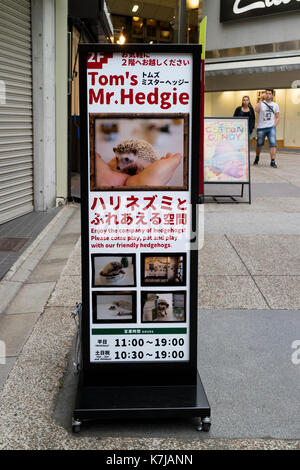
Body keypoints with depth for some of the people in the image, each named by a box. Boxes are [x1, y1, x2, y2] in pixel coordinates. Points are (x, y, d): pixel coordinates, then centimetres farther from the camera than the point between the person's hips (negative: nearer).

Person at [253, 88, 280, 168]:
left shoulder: (275, 105, 9)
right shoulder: (261, 103, 2)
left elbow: (278, 117, 13)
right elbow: (256, 110, -20)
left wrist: (274, 125, -2)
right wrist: (261, 99, -21)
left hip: (271, 128, 1)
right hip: (261, 128, -1)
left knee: (273, 144, -14)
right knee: (259, 145, 11)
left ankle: (273, 161, -14)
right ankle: (257, 158, 34)